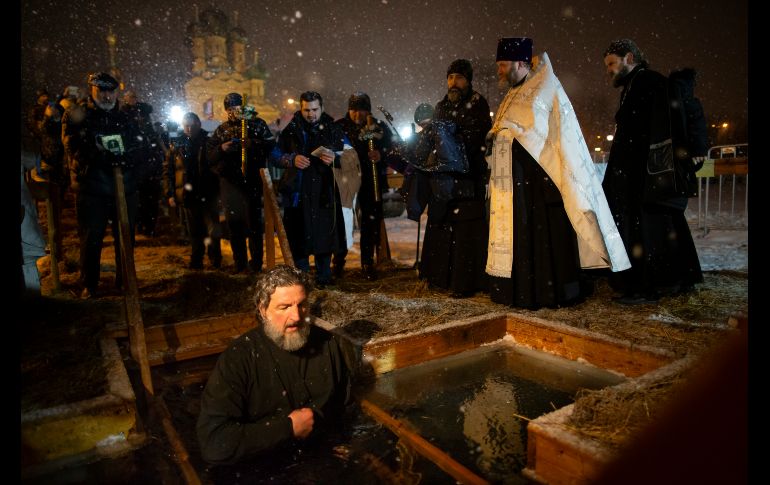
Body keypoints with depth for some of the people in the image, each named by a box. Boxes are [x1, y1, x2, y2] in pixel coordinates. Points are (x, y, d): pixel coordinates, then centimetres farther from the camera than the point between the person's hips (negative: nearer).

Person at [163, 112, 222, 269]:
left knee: (213, 229, -5)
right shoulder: (176, 146, 7)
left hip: (208, 194, -2)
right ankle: (196, 260, 22)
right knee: (195, 231, 12)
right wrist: (170, 194, -1)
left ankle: (215, 260, 8)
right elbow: (167, 171, 7)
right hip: (189, 195, 3)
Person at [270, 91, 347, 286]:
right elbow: (274, 155, 9)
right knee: (299, 236, 4)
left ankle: (324, 275, 18)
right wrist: (292, 159, -11)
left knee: (325, 233, 4)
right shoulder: (291, 130, 8)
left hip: (324, 192, 0)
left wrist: (335, 159, -16)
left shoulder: (333, 129, 8)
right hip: (297, 191, 0)